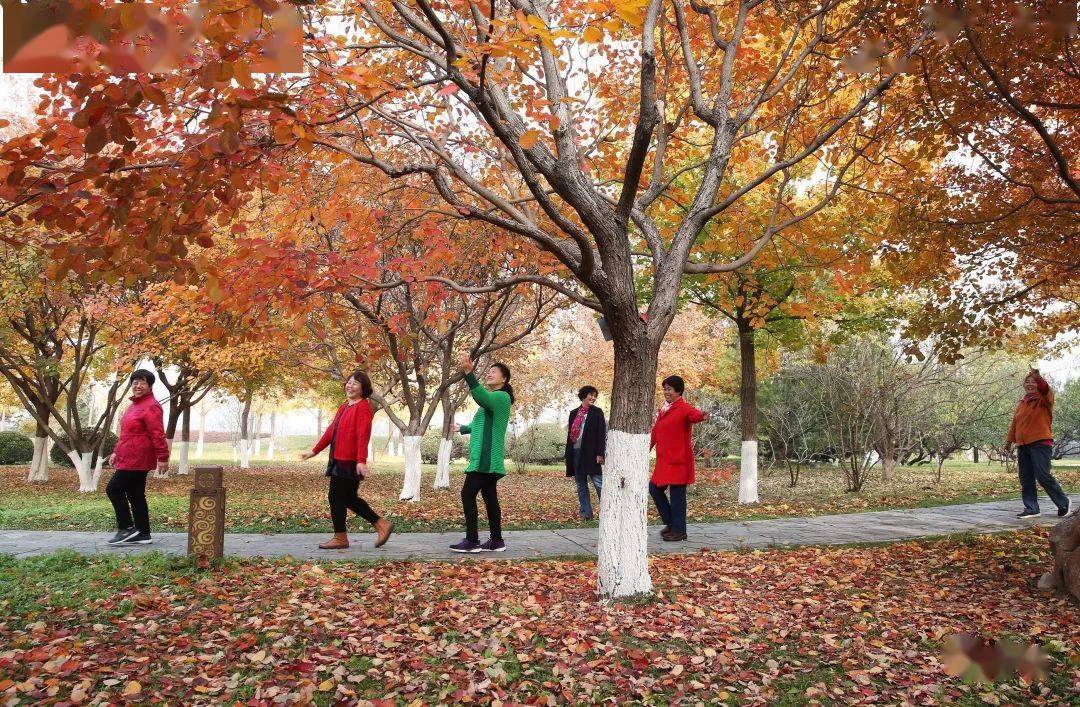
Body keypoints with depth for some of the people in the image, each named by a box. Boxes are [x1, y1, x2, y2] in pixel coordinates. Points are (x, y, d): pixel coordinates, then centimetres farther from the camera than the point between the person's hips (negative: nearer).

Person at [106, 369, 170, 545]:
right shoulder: (134, 405, 17)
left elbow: (158, 434, -20)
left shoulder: (151, 406, -14)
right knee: (135, 495, 11)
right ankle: (143, 534, 16)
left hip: (137, 459, -10)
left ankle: (127, 528, 0)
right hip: (130, 458, 10)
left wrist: (162, 458, -24)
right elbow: (126, 433, 24)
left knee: (114, 489, -8)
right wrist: (116, 452, 18)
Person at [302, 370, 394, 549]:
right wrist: (314, 451, 23)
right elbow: (331, 430, 22)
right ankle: (382, 525, 19)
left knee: (336, 497, -2)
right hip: (339, 460, 9)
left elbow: (363, 435, -20)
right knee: (349, 498, 13)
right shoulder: (344, 406, 18)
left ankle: (340, 539, 11)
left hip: (350, 462, -9)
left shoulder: (363, 407, -11)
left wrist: (361, 461, -29)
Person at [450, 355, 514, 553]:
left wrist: (469, 374, -44)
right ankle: (497, 541, 12)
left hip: (486, 459, -10)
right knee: (489, 497, 9)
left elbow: (482, 397, -33)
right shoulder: (492, 399, 23)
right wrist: (462, 428, 55)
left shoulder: (502, 397, -9)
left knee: (468, 494, -11)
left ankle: (472, 541, -10)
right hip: (485, 458, 10)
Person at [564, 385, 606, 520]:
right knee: (581, 485, 7)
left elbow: (601, 434, -5)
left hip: (590, 453, -5)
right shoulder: (574, 413, 14)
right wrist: (568, 455, 13)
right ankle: (586, 513, 12)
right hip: (576, 452, 5)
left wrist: (600, 453, -13)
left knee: (598, 482, -9)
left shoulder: (597, 412, 2)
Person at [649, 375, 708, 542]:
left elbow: (695, 415, -34)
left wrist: (702, 417, -56)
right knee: (654, 489, 12)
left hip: (678, 460, -9)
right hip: (664, 459, 9)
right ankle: (671, 523, 27)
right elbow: (656, 431, 21)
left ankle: (679, 531, 9)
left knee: (676, 494, -3)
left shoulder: (684, 408, -12)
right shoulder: (663, 409, 14)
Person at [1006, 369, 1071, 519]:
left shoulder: (1044, 399, 0)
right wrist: (1009, 440, 21)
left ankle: (1064, 503, 7)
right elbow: (1014, 423, 22)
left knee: (1043, 476, -12)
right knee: (1026, 479, 4)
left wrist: (1038, 378, -41)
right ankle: (1031, 508, 9)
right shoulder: (1021, 403, 18)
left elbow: (1046, 389, -24)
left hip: (1040, 443, -6)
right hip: (1023, 446, 6)